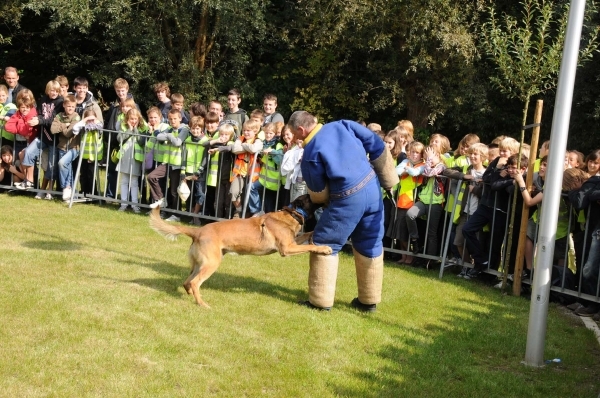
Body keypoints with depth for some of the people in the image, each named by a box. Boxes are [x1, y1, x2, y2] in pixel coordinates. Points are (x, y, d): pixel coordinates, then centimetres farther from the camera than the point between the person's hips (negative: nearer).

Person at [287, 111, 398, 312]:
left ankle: (320, 300, 11)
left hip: (348, 199, -6)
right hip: (372, 188, 6)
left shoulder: (311, 152, -8)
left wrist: (308, 204, 24)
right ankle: (369, 300, 26)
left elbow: (318, 192, 1)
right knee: (370, 245, 16)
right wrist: (386, 178, 15)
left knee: (325, 244, 9)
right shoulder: (343, 125, 5)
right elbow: (377, 147, 6)